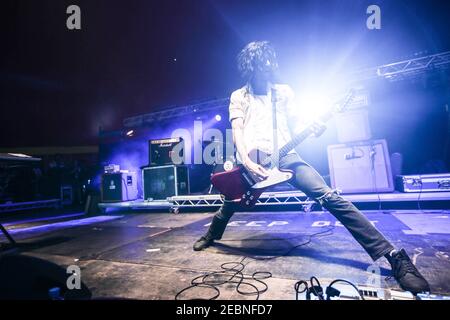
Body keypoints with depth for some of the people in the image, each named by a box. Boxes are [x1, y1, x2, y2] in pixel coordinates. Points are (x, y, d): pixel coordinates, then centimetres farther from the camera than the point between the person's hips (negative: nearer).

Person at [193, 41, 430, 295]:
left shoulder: (284, 91, 17)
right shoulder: (238, 96, 13)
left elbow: (295, 125, 12)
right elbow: (237, 130, 0)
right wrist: (246, 162, -16)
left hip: (283, 156, 0)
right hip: (251, 161, 1)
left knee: (329, 196, -16)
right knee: (229, 206, 9)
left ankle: (393, 256, -13)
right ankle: (211, 236, 45)